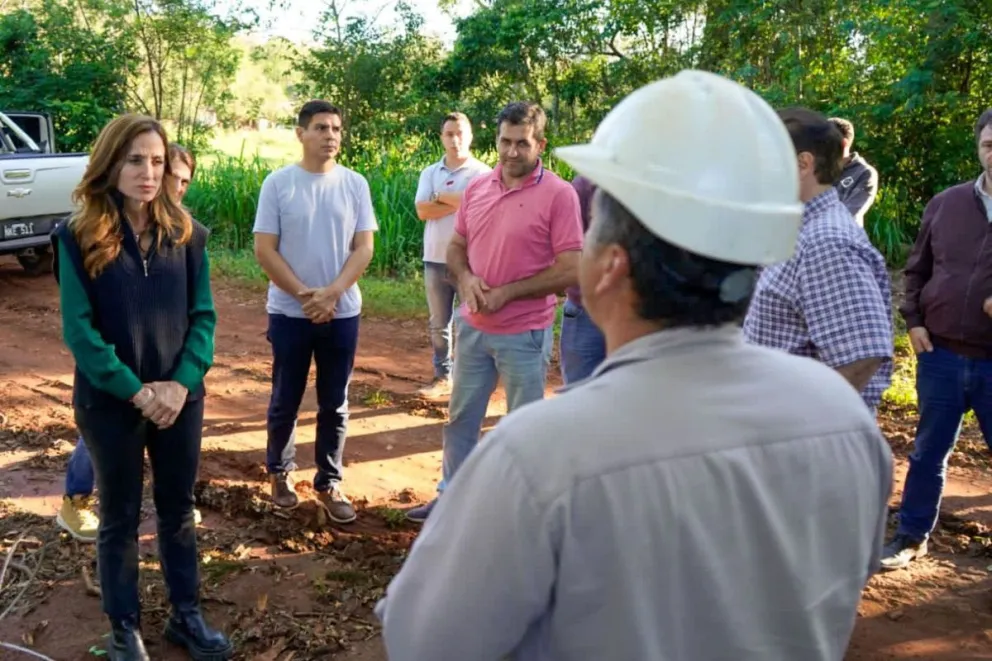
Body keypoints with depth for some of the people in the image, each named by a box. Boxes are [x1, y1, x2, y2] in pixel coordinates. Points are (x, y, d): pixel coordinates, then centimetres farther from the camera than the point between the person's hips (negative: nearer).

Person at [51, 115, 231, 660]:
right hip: (109, 403, -2)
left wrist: (182, 383, -14)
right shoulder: (79, 238, -9)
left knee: (178, 511, 15)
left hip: (180, 398, 3)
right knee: (120, 518, 12)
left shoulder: (185, 233, -1)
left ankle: (186, 617, 32)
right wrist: (136, 391, -17)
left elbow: (203, 314, -1)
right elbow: (79, 329, -12)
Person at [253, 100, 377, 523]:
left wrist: (332, 293, -15)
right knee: (285, 401, 10)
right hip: (289, 312, -1)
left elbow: (363, 248, -2)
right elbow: (264, 250, -6)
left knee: (334, 405, 9)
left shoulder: (355, 184, 0)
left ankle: (329, 484, 21)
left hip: (342, 313, 2)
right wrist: (303, 294, -14)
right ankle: (279, 473, 30)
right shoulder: (278, 183, -5)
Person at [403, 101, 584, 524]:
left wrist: (507, 292, -17)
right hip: (472, 326, 6)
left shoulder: (559, 195, -14)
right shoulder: (476, 188, 4)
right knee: (460, 416, 18)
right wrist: (465, 279, -9)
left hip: (525, 334, -6)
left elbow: (570, 270, -16)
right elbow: (455, 248, 13)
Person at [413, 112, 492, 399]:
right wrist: (460, 202, -11)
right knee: (438, 324, 12)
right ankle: (443, 377, 23)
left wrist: (441, 198, -11)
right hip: (435, 260, 4)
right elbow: (422, 211, -5)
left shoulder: (483, 173, -2)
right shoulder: (430, 173, 8)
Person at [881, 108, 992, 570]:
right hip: (941, 354, 2)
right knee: (929, 450, 14)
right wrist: (914, 321, 1)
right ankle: (912, 536, 28)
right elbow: (917, 269, 13)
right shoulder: (946, 203, 4)